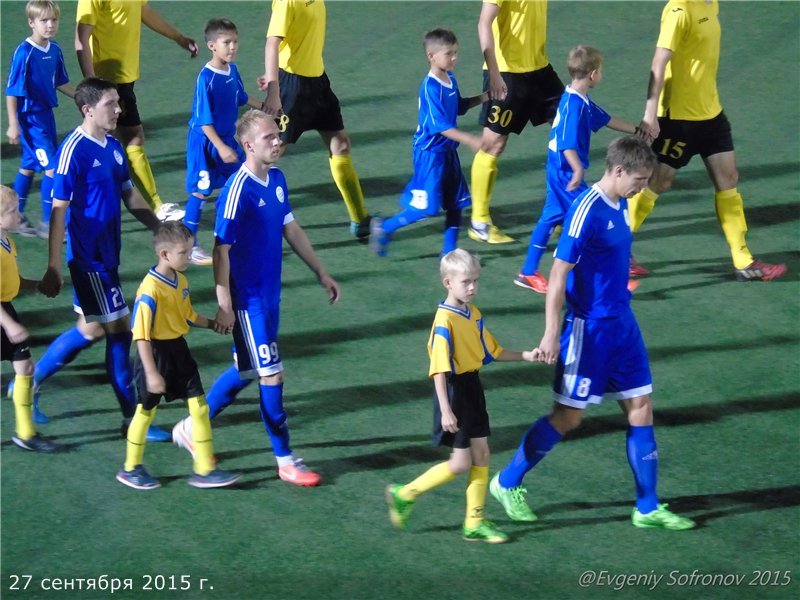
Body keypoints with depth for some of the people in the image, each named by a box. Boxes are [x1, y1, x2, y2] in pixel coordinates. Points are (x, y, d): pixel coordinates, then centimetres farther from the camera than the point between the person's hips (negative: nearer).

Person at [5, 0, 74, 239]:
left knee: (28, 166, 16)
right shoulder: (24, 53, -19)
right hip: (30, 118, -7)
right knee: (52, 168, -9)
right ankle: (48, 224, 0)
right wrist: (13, 124, -17)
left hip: (47, 114, 7)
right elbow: (12, 91, -16)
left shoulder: (55, 50, 3)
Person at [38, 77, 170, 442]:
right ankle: (132, 418, 4)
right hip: (88, 257, -8)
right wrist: (53, 269, -18)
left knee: (92, 329, 13)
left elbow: (130, 197, 18)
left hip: (106, 254, 8)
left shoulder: (113, 147, 7)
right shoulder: (74, 151, -17)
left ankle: (30, 383, 25)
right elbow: (58, 212, -17)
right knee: (119, 329, -4)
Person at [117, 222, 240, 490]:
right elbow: (141, 335, -23)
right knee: (146, 411, 8)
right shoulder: (150, 290, -25)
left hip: (178, 350, 8)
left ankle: (205, 470, 12)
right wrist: (151, 373, -23)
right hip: (156, 353, -8)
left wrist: (213, 324, 15)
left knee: (200, 408, 5)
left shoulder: (180, 280, 1)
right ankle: (131, 469, 27)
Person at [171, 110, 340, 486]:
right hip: (248, 299, -9)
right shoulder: (238, 191, -21)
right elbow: (221, 251, -18)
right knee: (272, 376, -3)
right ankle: (285, 461, 8)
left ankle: (192, 428, 32)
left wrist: (321, 273, 19)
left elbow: (291, 230, 17)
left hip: (270, 294, 9)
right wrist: (224, 307, -18)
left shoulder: (276, 179, 5)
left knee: (246, 371, 17)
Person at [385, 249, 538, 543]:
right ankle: (405, 495, 12)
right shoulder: (445, 320, -20)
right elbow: (440, 369, -22)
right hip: (453, 390, -8)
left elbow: (490, 351, 18)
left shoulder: (474, 315, 6)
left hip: (473, 388, 8)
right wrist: (445, 410, -24)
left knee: (481, 455, 9)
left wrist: (525, 356, 8)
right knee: (461, 462, -4)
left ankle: (474, 522, 17)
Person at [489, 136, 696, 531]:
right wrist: (551, 334, -22)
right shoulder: (586, 210, -20)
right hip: (589, 328, -8)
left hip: (621, 324, 8)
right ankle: (507, 483, 20)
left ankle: (648, 508, 15)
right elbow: (559, 273, -20)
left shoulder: (620, 205, 6)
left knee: (641, 410, 7)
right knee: (568, 416, 2)